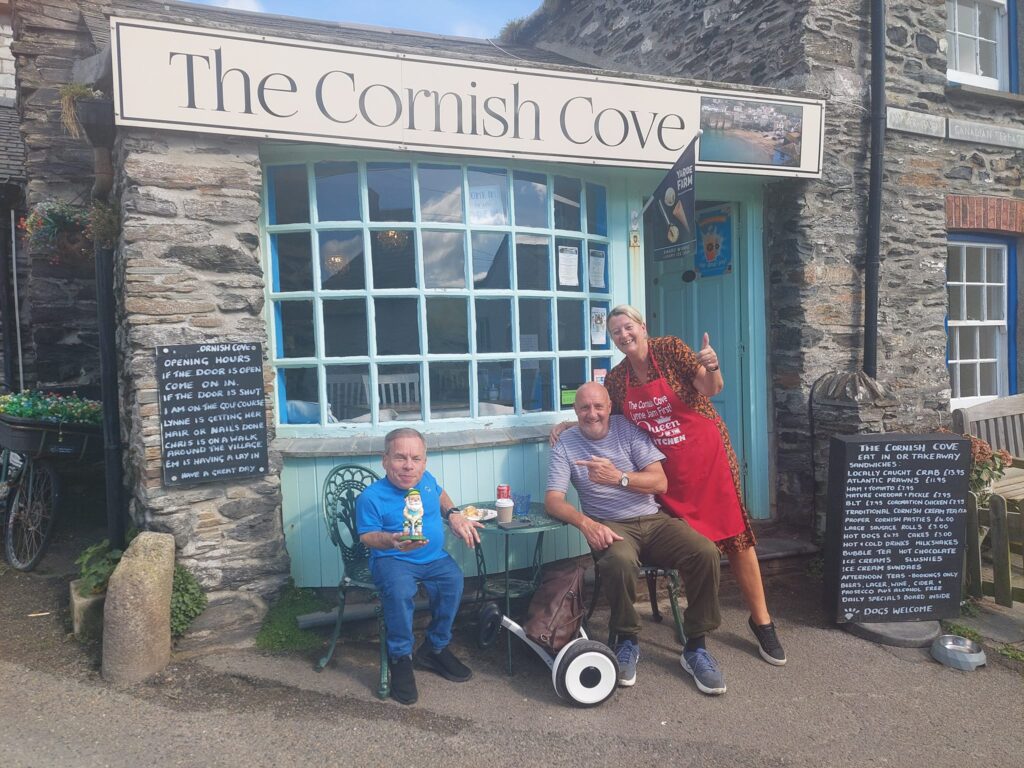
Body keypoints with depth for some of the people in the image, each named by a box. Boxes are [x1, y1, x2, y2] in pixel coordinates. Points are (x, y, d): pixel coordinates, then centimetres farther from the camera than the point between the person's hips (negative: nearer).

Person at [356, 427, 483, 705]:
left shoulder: (427, 481, 5)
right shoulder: (371, 497, -13)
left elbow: (441, 496, 27)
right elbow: (367, 536, -9)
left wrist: (454, 515, 8)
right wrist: (391, 541, -30)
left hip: (434, 557, 5)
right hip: (392, 559, -5)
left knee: (453, 580, -25)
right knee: (399, 589, -36)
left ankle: (435, 648, -2)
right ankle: (400, 658, -13)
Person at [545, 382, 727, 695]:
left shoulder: (627, 429, 4)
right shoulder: (565, 445, 2)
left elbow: (660, 482, -2)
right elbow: (553, 500, -8)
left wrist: (618, 477, -19)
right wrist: (585, 522, -28)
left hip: (654, 520, 3)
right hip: (611, 527, -2)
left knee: (705, 553, -23)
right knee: (619, 561, -37)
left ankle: (695, 647, -6)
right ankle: (627, 641, -9)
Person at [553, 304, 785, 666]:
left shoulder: (670, 348, -8)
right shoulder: (616, 377, 4)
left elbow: (710, 389, -13)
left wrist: (711, 367, -34)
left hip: (707, 453, -3)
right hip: (666, 466, 3)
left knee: (734, 535, -1)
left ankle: (761, 620, 11)